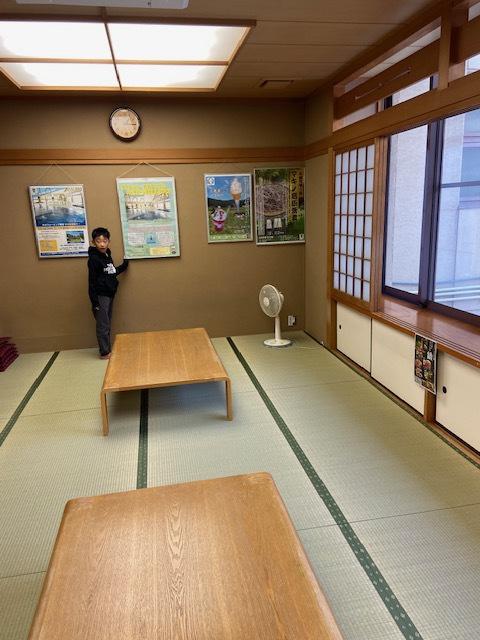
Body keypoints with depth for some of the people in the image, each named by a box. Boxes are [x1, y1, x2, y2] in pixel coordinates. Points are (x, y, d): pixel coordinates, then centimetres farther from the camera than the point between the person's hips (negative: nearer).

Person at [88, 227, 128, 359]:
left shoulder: (107, 255, 7)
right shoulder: (94, 258, -16)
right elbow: (92, 281, -17)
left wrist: (124, 265, 10)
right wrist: (95, 302, -19)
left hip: (109, 294, 8)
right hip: (100, 296, -8)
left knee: (107, 324, 17)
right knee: (103, 325, 1)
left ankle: (107, 349, 28)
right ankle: (104, 353, 12)